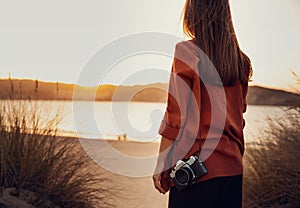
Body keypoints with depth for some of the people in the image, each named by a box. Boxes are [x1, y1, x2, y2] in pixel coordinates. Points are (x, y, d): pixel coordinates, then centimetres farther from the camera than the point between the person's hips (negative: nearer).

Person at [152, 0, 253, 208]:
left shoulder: (187, 52, -9)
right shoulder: (240, 61, 8)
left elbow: (176, 117, -12)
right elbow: (238, 115, 13)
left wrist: (161, 166, -6)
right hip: (233, 167, 6)